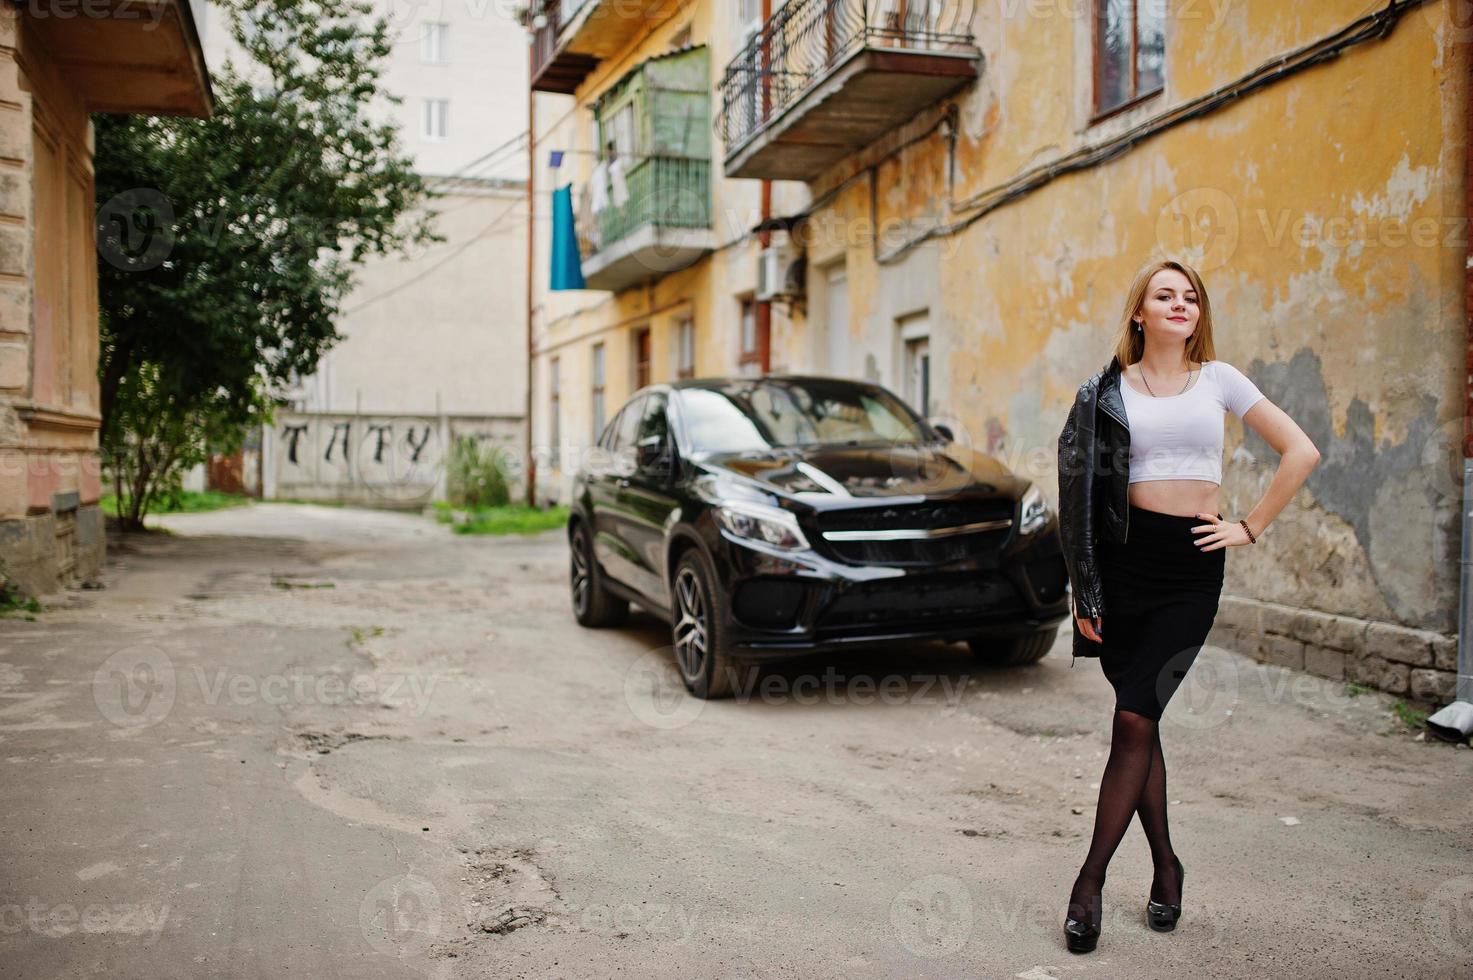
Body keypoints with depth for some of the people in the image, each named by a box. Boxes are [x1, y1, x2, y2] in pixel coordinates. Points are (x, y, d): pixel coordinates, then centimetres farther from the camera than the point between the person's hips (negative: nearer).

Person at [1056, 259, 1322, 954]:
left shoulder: (1218, 379, 7)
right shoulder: (1109, 390, 6)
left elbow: (1301, 453, 8)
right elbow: (1081, 490, 5)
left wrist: (1250, 528, 2)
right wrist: (1082, 588, 0)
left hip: (1192, 565, -1)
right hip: (1123, 557, 1)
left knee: (1134, 718, -9)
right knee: (1140, 721, 5)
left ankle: (1090, 880, 1)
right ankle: (1166, 867, 23)